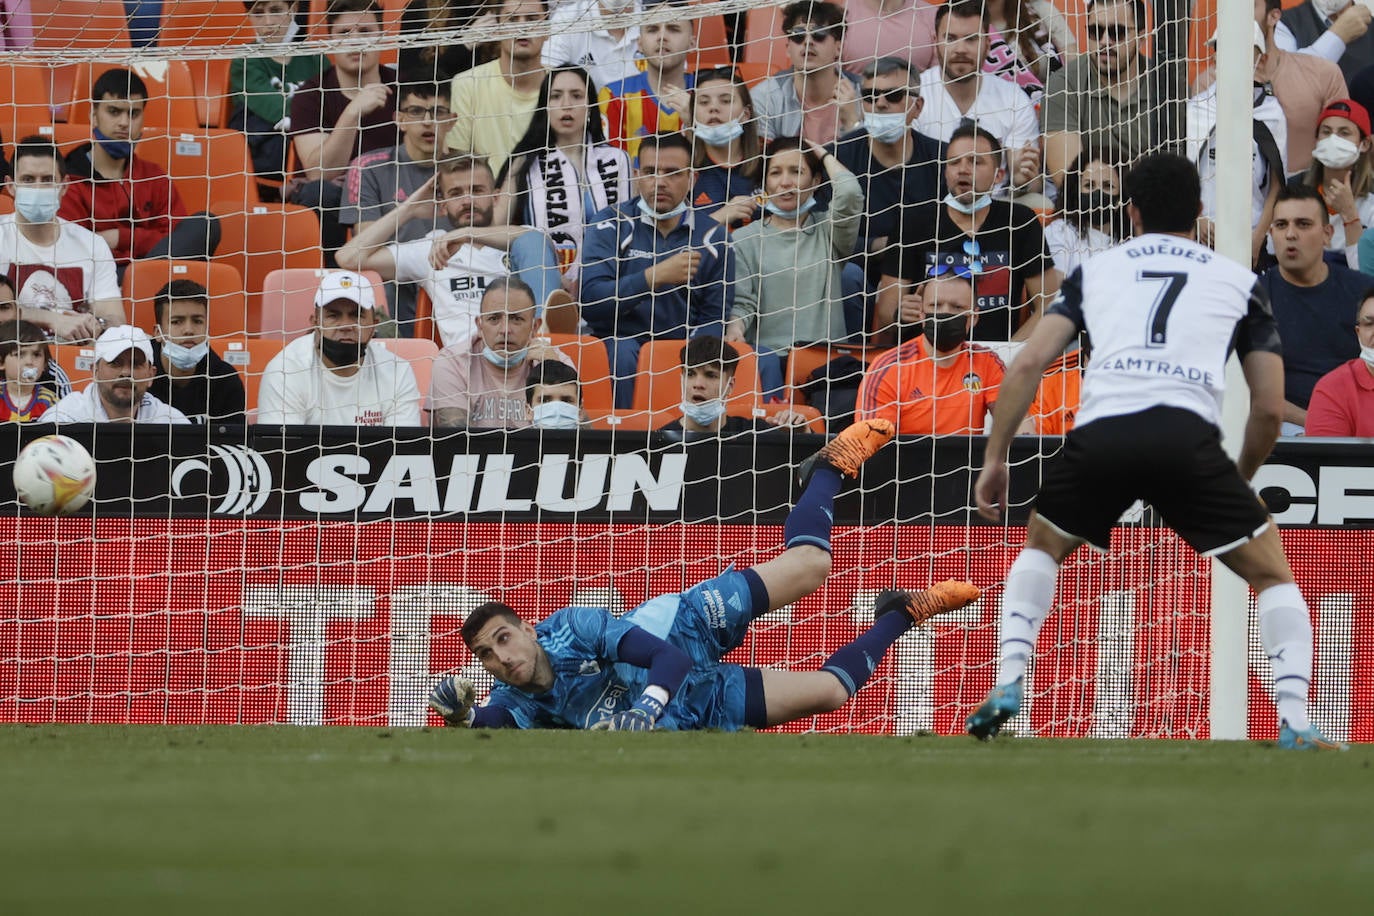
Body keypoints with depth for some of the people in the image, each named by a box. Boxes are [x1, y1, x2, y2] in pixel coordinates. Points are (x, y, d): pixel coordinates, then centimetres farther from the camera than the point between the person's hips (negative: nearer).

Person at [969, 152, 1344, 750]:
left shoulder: (1096, 271, 26)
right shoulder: (1238, 281, 24)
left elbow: (1027, 365, 15)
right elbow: (1270, 410, 20)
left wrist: (995, 460, 20)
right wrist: (1241, 479, 37)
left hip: (1100, 432, 2)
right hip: (1188, 434, -1)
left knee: (1042, 547, 31)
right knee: (1272, 574, 16)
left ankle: (1008, 686, 12)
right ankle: (1295, 724, -1)